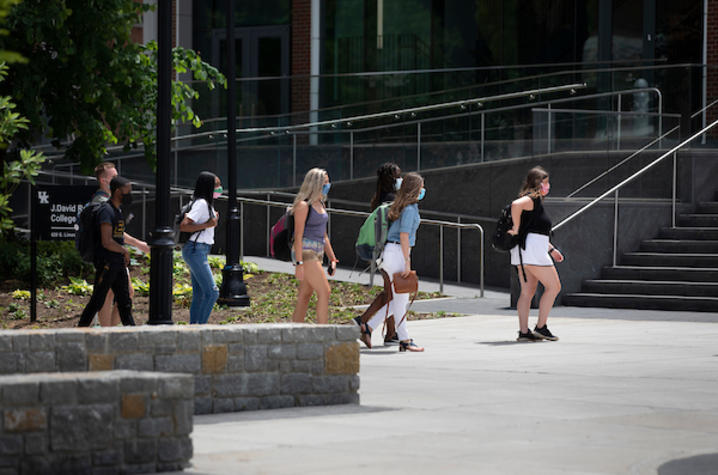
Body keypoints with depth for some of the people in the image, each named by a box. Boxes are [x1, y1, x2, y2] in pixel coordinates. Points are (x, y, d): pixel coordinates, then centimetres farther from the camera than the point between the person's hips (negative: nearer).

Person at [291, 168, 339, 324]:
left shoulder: (320, 204, 15)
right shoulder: (303, 205, -12)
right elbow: (298, 235, -16)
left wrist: (332, 258, 19)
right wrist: (299, 263, -21)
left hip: (317, 252, 9)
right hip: (305, 252, -9)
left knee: (305, 295, 8)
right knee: (324, 292, -13)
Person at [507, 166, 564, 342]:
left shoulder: (536, 200, 21)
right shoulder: (533, 198, -10)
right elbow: (516, 204, -32)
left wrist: (551, 249, 29)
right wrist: (516, 229, -23)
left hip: (523, 252, 10)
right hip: (532, 249, -10)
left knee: (527, 292, 8)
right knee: (553, 286, -1)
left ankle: (524, 331, 5)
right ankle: (541, 327, -1)